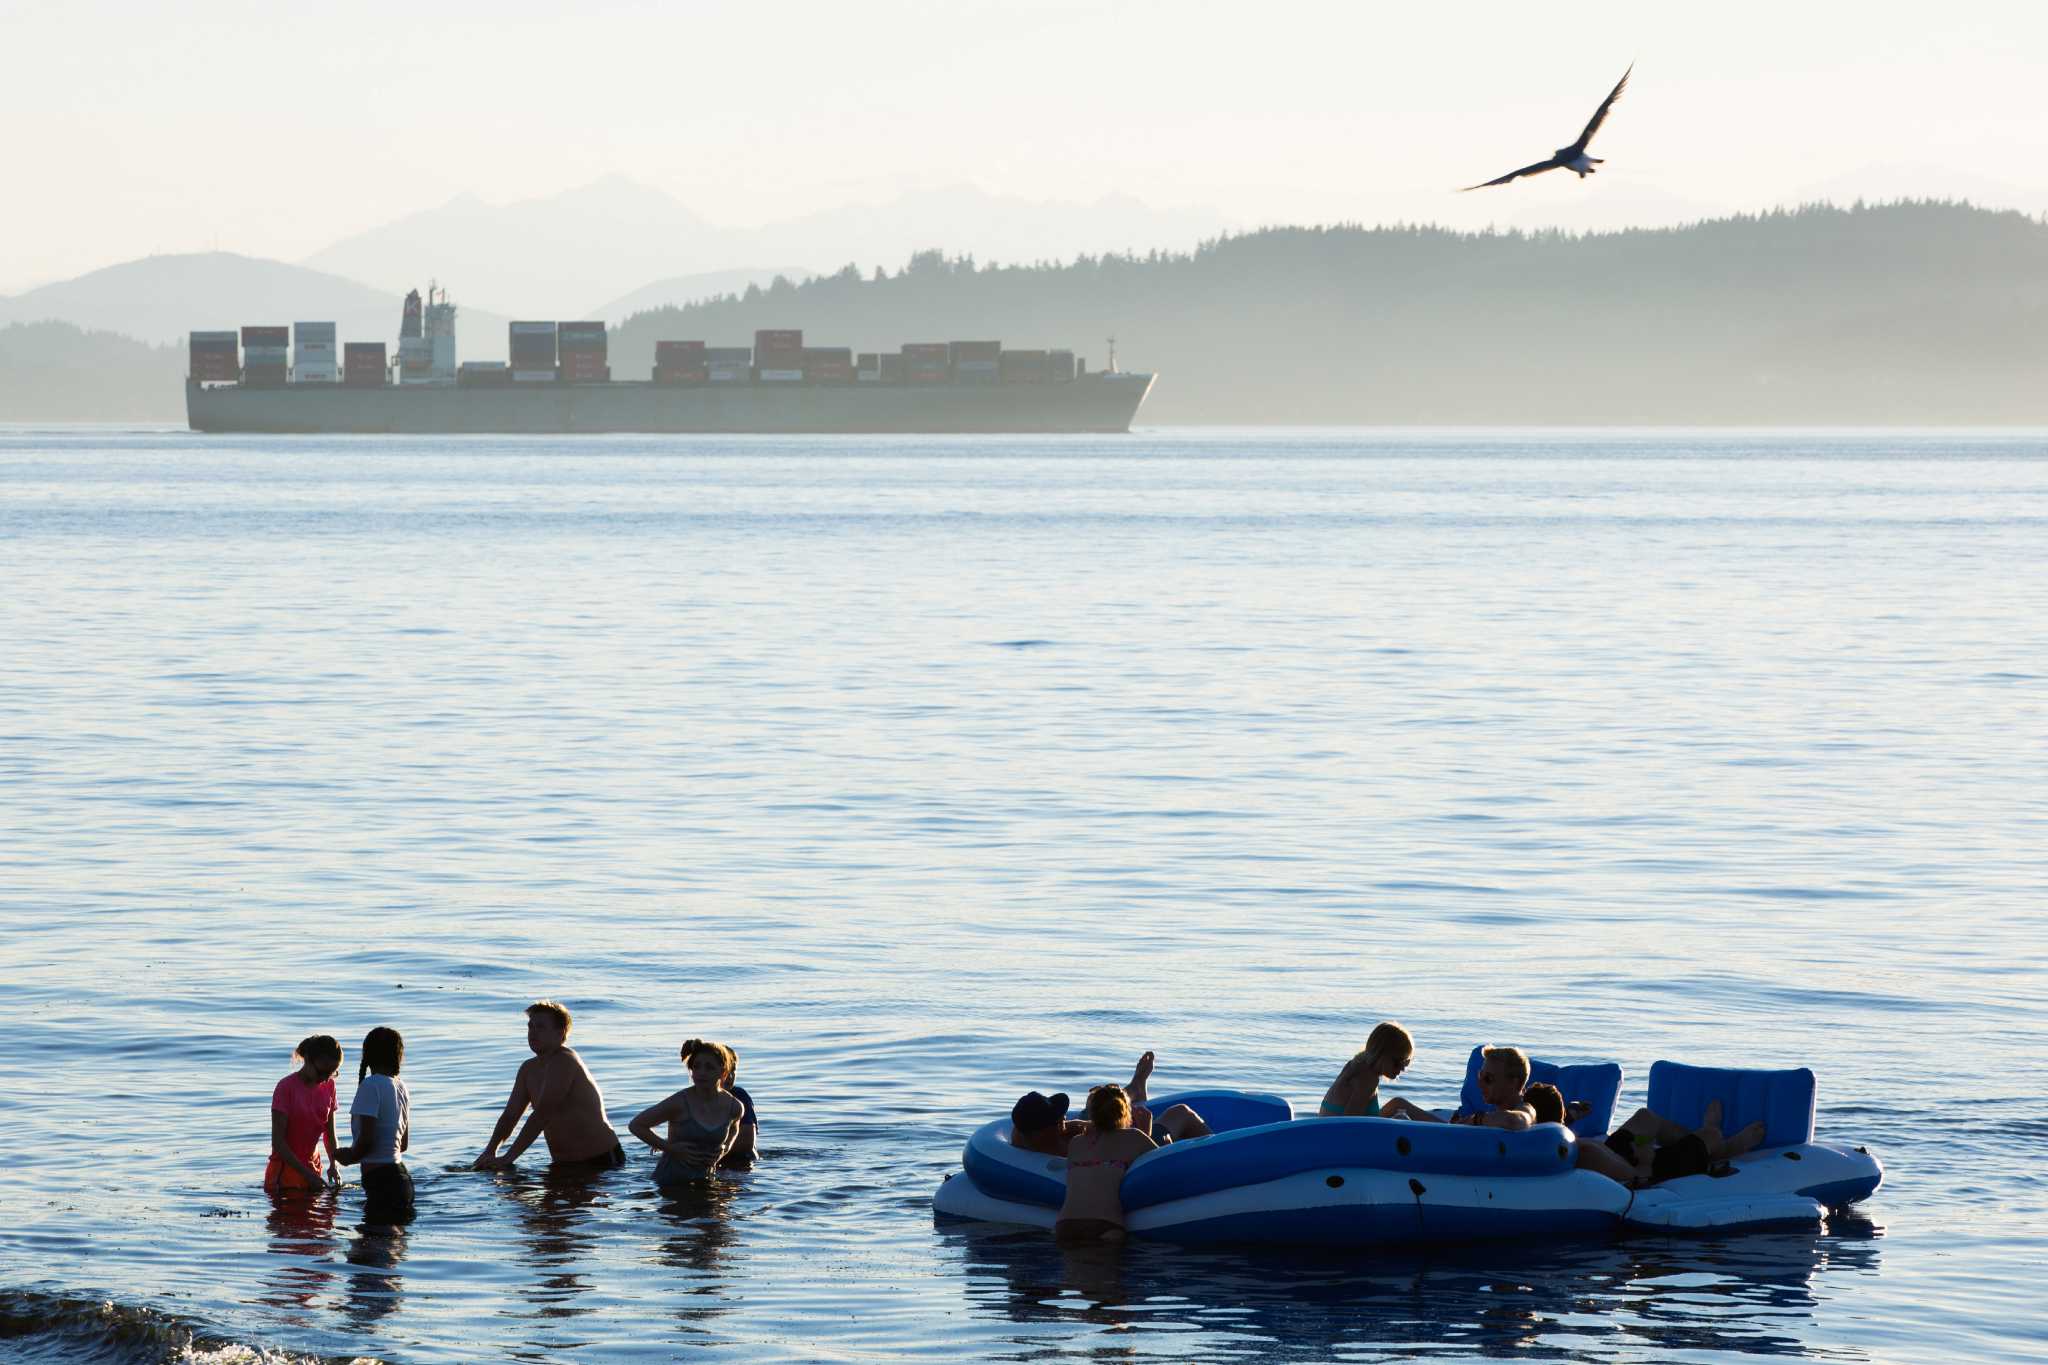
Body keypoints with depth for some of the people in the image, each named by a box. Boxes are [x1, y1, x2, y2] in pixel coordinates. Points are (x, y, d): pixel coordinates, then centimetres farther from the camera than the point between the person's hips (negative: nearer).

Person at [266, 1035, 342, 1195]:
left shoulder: (328, 1086, 4)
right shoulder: (286, 1087, -13)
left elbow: (329, 1133, 10)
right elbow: (278, 1141, -14)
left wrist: (333, 1165, -9)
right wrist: (307, 1174, -20)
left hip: (312, 1168, 6)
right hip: (285, 1169, -6)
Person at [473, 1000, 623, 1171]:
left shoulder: (565, 1061, -19)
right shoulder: (528, 1069, 10)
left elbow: (542, 1116, -25)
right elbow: (510, 1115, 10)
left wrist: (507, 1158, -28)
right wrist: (490, 1151, -8)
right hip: (564, 1163, 8)